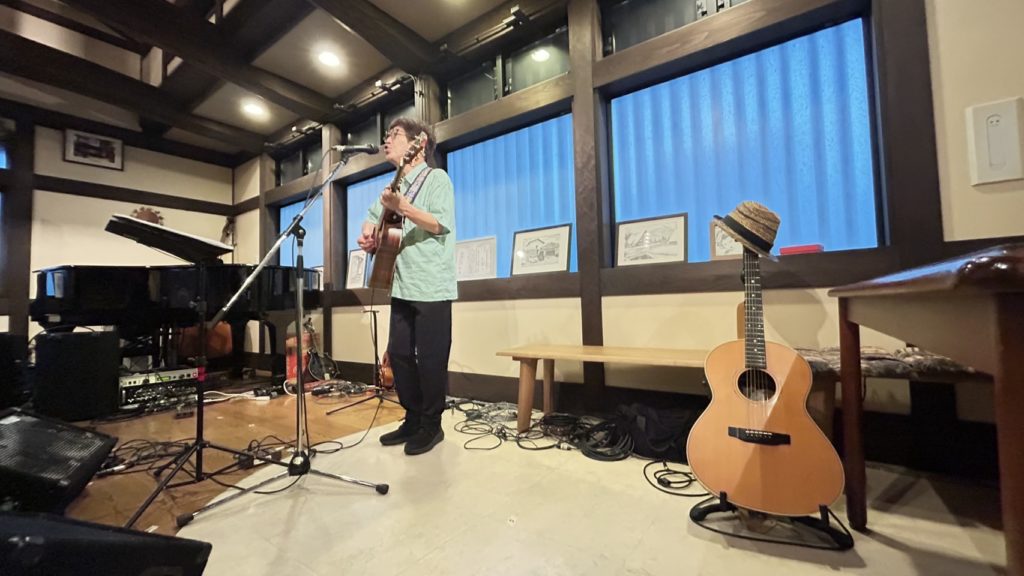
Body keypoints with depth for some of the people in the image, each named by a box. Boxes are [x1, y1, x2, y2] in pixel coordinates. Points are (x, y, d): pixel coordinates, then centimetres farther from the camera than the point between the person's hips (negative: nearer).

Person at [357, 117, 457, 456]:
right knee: (399, 354, 11)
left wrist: (402, 207, -25)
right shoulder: (396, 185, 20)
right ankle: (413, 420, 26)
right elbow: (373, 216, 29)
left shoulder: (436, 177, -2)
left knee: (430, 358, -1)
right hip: (402, 285, 8)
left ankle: (431, 426, 15)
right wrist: (368, 235, 7)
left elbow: (441, 224, -14)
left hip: (432, 286, -8)